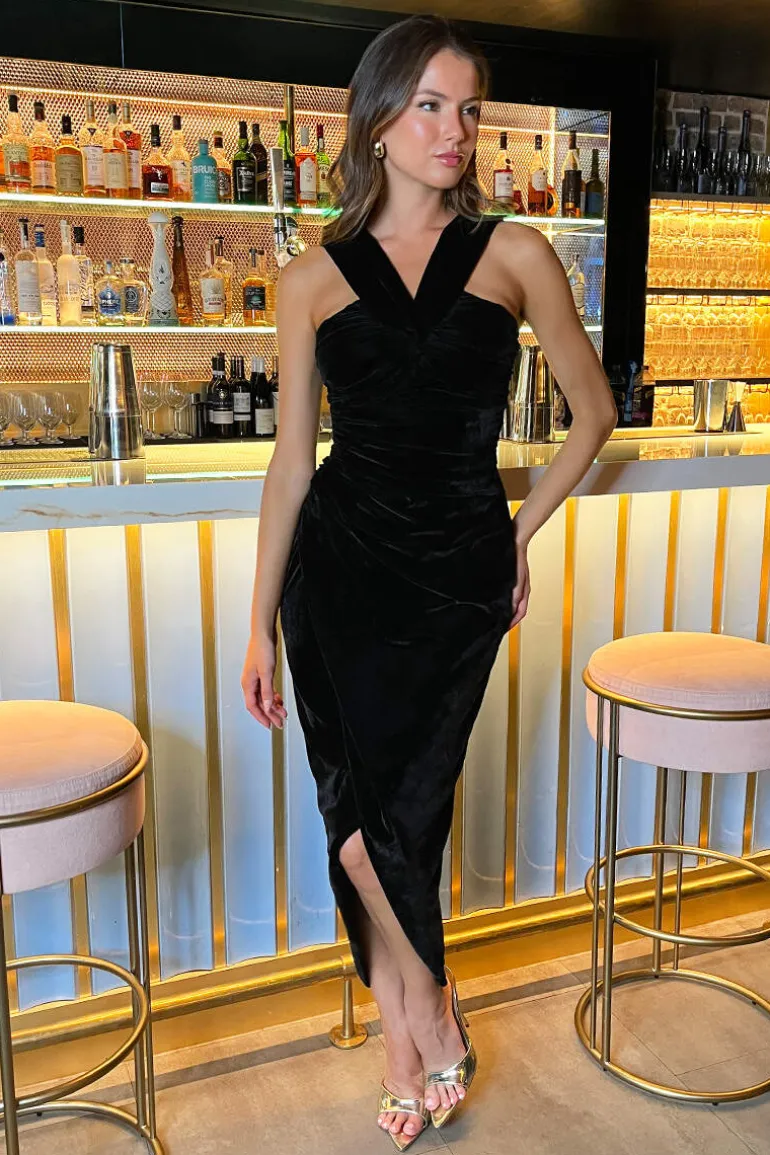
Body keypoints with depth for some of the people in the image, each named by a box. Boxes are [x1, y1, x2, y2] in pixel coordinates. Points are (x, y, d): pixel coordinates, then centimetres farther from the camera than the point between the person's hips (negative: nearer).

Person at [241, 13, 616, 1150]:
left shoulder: (514, 254, 5)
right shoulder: (314, 277, 6)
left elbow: (594, 413, 13)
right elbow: (293, 459, 6)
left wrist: (519, 531, 11)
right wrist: (260, 624, 5)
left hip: (460, 575, -1)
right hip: (338, 566, 1)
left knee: (393, 819, -1)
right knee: (361, 810, 2)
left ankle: (403, 1031, 27)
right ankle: (431, 1016, 29)